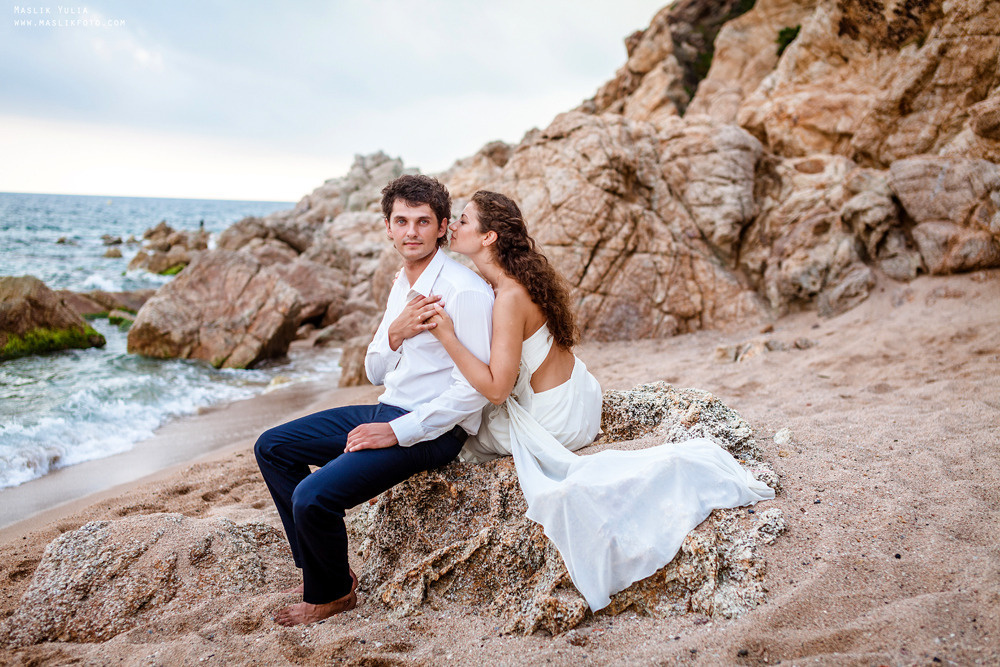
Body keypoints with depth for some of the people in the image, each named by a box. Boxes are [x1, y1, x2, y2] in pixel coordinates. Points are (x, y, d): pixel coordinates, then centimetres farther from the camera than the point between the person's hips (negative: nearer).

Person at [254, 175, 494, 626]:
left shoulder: (465, 291, -17)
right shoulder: (402, 284, 11)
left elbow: (474, 389, -22)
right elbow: (375, 374, 13)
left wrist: (397, 433, -21)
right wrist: (395, 333, -10)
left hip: (433, 430, -9)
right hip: (388, 411, 9)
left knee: (312, 497, -22)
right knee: (272, 448, 9)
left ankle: (333, 593, 10)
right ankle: (320, 570, 16)